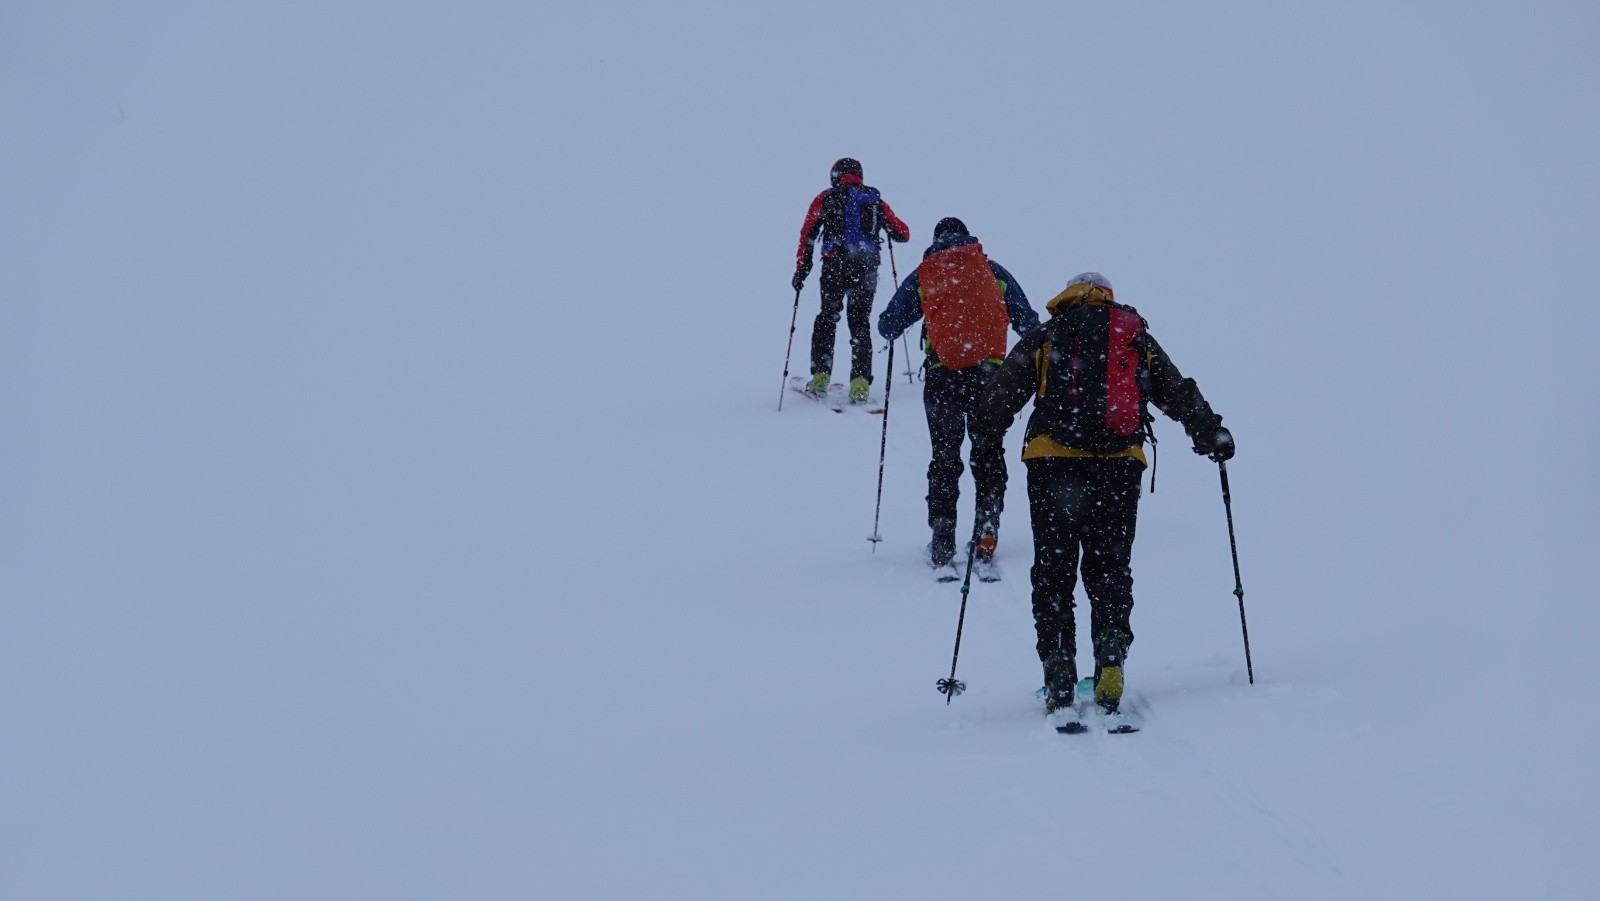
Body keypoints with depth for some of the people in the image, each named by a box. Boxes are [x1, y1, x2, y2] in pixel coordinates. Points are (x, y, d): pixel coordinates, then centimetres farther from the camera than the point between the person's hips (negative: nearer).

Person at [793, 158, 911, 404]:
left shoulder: (826, 199, 9)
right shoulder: (875, 201, 13)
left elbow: (808, 235, 1)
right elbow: (903, 234, 13)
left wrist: (801, 271, 4)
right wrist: (883, 225, 35)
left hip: (835, 267, -1)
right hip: (867, 269, 1)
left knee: (827, 318, 16)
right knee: (860, 323, 8)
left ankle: (820, 377, 9)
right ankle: (860, 384, -4)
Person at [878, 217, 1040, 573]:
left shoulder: (922, 276, 8)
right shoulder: (992, 270, 10)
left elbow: (888, 327, 9)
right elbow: (1028, 323, 11)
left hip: (942, 376, 0)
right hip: (989, 373, 0)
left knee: (944, 458, 10)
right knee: (988, 456, 12)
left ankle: (942, 545, 5)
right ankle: (986, 533, -1)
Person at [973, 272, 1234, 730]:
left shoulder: (1043, 339, 13)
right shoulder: (1136, 336, 17)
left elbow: (998, 398, 5)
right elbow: (1180, 393, 20)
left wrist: (988, 437, 21)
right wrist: (1212, 437, 31)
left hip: (1052, 462, -1)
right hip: (1117, 467, 1)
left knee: (1053, 574, 4)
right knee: (1110, 572, 11)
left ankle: (1059, 687, -5)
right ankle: (1110, 673, -3)